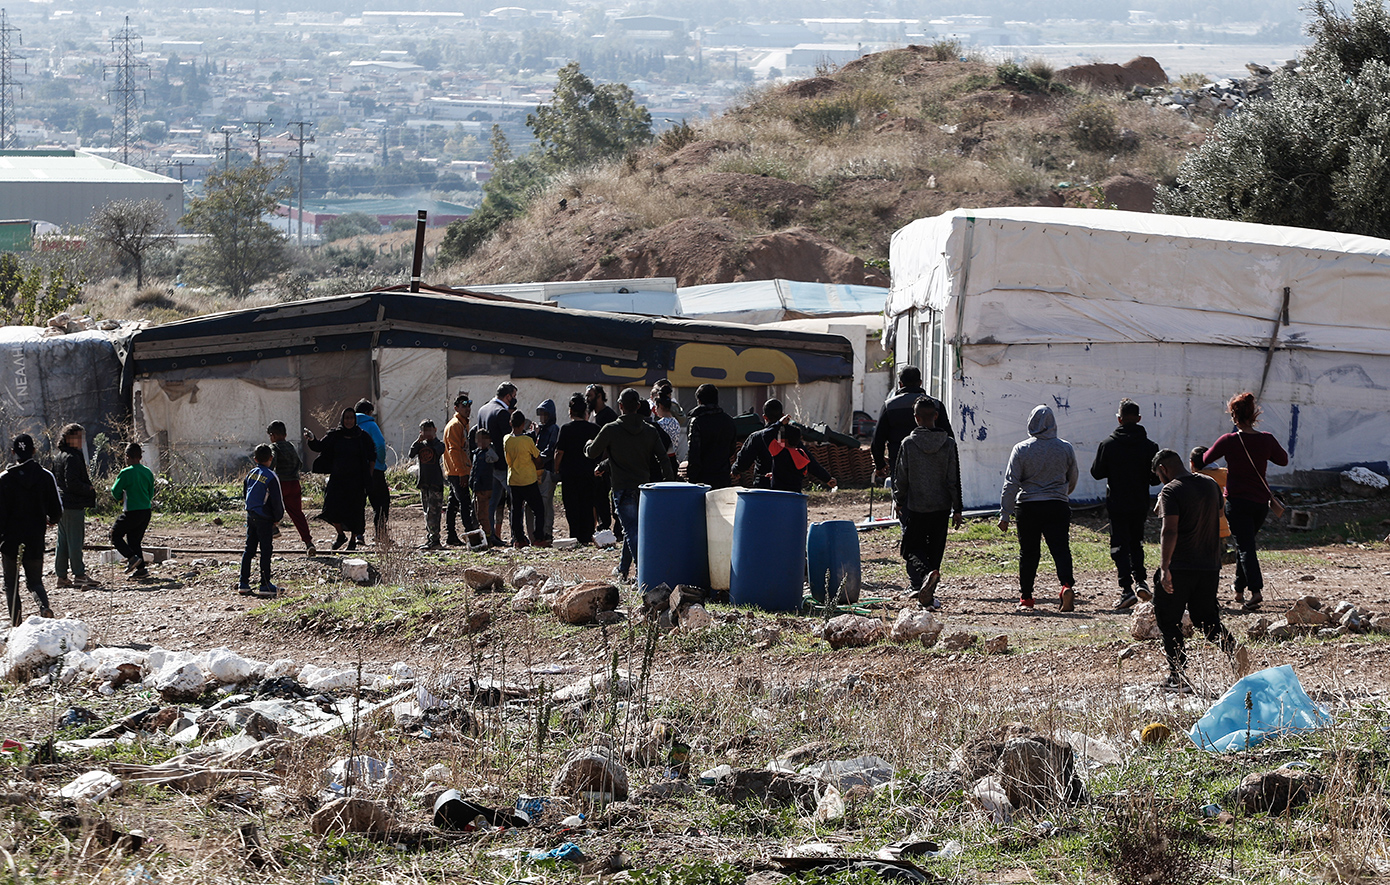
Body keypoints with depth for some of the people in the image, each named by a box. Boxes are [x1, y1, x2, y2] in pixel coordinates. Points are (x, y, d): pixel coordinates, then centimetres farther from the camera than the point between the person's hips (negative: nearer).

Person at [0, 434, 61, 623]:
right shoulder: (46, 477, -3)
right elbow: (57, 512, 2)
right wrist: (50, 521, 24)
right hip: (35, 539, 2)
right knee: (35, 581, 12)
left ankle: (16, 622, -1)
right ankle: (44, 606, -18)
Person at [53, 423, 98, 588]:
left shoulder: (58, 457, 15)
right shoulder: (72, 457, -16)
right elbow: (72, 483, -22)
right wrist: (90, 490, -9)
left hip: (61, 503, 10)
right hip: (73, 505, -10)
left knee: (63, 541, 11)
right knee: (75, 540, -5)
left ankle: (61, 576, 14)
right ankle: (79, 575, -2)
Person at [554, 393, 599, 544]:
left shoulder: (566, 428, -10)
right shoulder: (593, 428, 0)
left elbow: (559, 452, -10)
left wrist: (556, 470, 2)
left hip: (570, 473, -3)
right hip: (588, 472, 3)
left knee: (572, 505, 3)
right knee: (587, 505, 10)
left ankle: (575, 536, 0)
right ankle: (586, 536, 10)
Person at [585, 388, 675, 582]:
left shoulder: (611, 429, -7)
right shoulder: (650, 431, 4)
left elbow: (592, 453, 4)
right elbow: (664, 460, 3)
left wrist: (589, 445, 27)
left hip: (623, 489, -5)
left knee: (632, 532, -8)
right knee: (631, 530, 20)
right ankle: (623, 570, 31)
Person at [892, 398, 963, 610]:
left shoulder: (908, 444, -8)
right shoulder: (948, 444, -3)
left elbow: (901, 478, -2)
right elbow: (954, 479, -1)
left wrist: (898, 501, 15)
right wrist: (957, 509, 6)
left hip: (915, 507, -2)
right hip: (941, 507, 2)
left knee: (912, 549, 4)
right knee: (935, 550, 14)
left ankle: (923, 576, -26)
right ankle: (928, 593, 17)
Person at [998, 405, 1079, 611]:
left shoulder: (1021, 450, -4)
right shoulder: (1065, 448, 2)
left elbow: (1011, 484, -5)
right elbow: (1072, 479, 15)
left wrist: (1005, 514, -3)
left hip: (1028, 507, -1)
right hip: (1058, 507, 1)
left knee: (1028, 553, 10)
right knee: (1060, 549, -3)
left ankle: (1025, 597, 16)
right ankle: (1067, 584, -26)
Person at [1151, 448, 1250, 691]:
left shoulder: (1170, 491, -12)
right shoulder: (1210, 485, 10)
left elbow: (1170, 531, -24)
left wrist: (1165, 568, -27)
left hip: (1180, 568, -6)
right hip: (1210, 566, 6)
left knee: (1169, 621, 7)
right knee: (1206, 619, 16)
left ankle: (1178, 676, 3)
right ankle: (1232, 648, -12)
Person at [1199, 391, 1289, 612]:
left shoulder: (1228, 441, -12)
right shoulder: (1267, 439, -3)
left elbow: (1205, 460, 4)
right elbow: (1283, 460, 14)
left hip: (1238, 500, -4)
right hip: (1261, 500, 4)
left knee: (1245, 546, -6)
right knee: (1246, 543, 21)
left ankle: (1256, 590, -22)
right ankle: (1239, 588, 30)